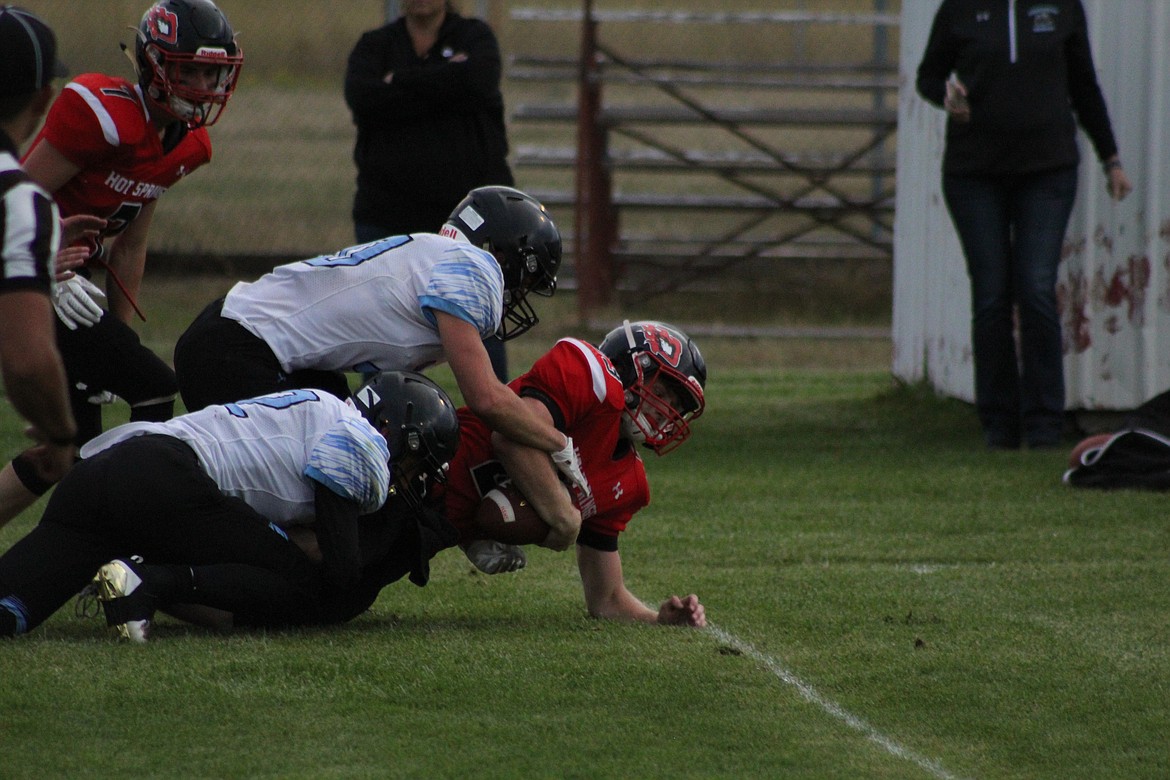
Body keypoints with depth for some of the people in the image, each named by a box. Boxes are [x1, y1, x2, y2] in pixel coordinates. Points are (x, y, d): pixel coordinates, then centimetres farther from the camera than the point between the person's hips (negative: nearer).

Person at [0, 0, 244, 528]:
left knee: (78, 440, 12)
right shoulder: (103, 114, -20)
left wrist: (120, 334, 16)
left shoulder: (188, 144, 7)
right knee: (154, 389, -14)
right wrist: (55, 277, -27)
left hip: (69, 279, 9)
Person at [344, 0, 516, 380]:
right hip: (388, 216, 1)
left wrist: (401, 85, -10)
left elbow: (476, 82, -17)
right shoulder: (374, 46, 9)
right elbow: (361, 98, -12)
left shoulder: (475, 37, 6)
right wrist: (443, 81, -13)